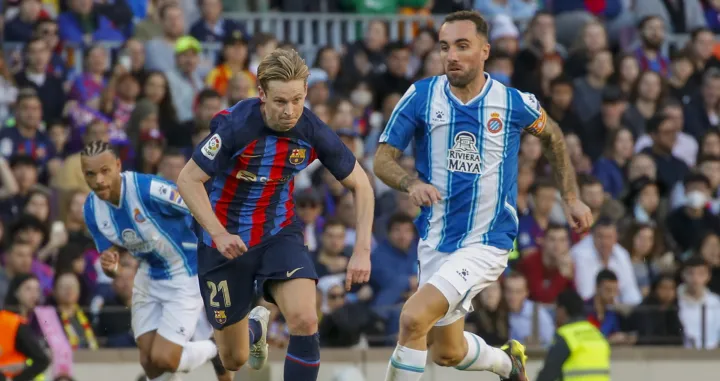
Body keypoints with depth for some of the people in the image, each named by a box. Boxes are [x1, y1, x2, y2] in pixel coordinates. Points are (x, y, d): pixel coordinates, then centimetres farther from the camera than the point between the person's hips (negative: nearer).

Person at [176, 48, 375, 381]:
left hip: (280, 234, 2)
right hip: (228, 241, -2)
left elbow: (360, 185, -3)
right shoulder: (236, 126, -25)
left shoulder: (313, 132, -15)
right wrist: (219, 233, -29)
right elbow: (188, 180, -18)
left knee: (305, 320, -26)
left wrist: (362, 251, -11)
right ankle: (252, 326, 46)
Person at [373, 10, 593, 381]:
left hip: (486, 242, -4)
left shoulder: (514, 102, -8)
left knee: (413, 318, -25)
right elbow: (383, 159, -4)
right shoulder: (421, 96, -7)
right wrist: (412, 183, -24)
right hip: (435, 240, 4)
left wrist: (572, 197, 12)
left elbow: (551, 135, 14)